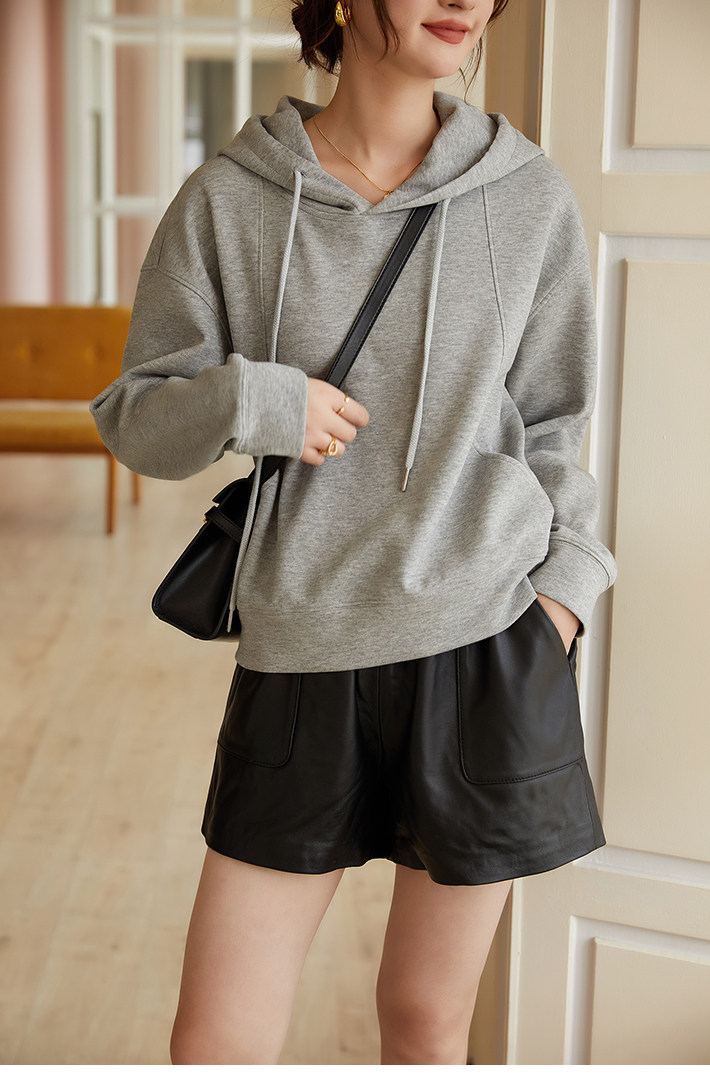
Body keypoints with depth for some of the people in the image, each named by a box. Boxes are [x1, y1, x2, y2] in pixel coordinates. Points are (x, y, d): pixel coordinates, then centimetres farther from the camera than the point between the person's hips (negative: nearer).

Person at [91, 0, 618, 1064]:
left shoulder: (529, 195, 0)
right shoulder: (229, 199, -2)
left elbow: (548, 421, 11)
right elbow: (137, 419, 2)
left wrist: (566, 577, -3)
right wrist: (250, 400, -17)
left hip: (488, 646, 1)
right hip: (303, 657, 0)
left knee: (427, 1015, 14)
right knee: (215, 1042, 3)